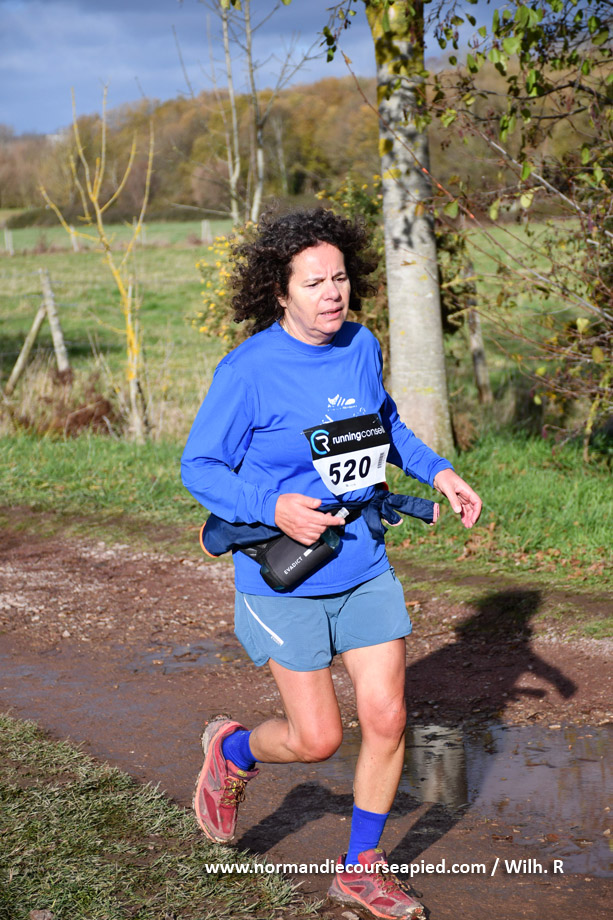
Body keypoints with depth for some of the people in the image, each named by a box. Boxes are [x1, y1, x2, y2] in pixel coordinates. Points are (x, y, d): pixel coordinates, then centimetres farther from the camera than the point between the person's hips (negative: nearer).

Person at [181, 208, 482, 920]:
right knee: (317, 738, 0)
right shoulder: (248, 370, -16)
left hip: (364, 567, 5)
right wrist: (273, 506, -26)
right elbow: (198, 467, -10)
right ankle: (233, 752, 35)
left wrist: (436, 469, 5)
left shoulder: (362, 347, 1)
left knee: (386, 720, 4)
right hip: (285, 581, -5)